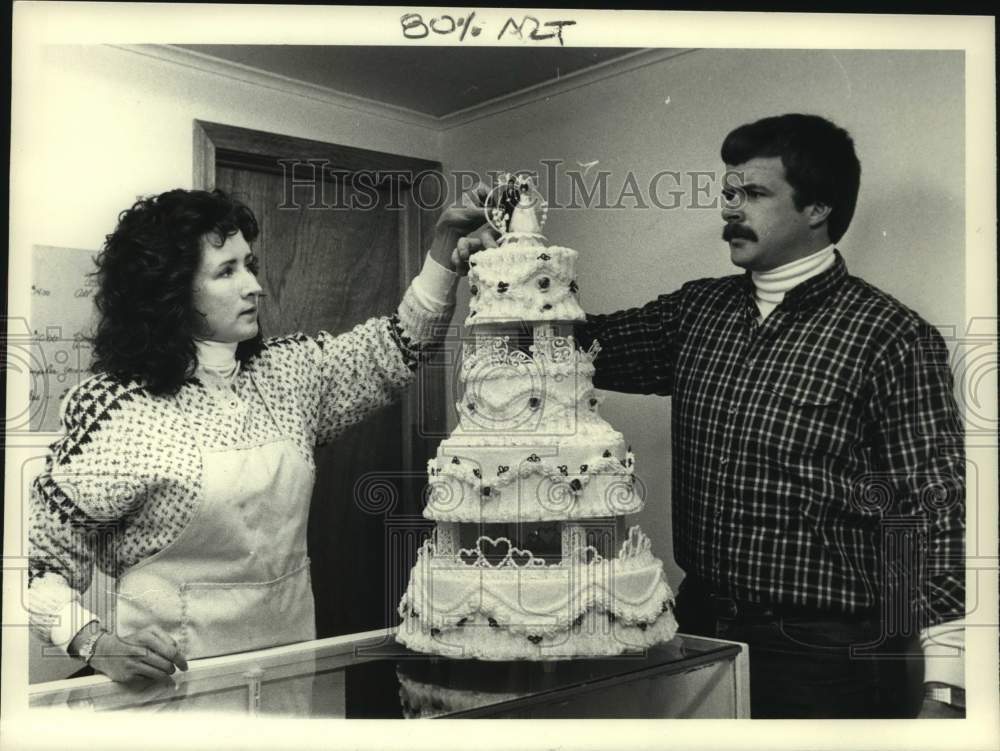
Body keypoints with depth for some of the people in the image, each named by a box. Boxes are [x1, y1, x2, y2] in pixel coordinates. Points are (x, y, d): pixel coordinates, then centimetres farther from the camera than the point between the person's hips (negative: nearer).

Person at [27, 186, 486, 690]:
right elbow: (37, 562, -9)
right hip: (177, 676, -5)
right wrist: (98, 644, -25)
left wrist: (444, 248, -5)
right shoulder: (116, 408, -14)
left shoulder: (285, 371, 3)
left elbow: (395, 349, 7)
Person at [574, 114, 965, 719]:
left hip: (827, 653, -5)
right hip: (701, 624, 5)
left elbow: (941, 508, -14)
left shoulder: (889, 334, -12)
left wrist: (944, 691, -18)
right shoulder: (699, 310, 6)